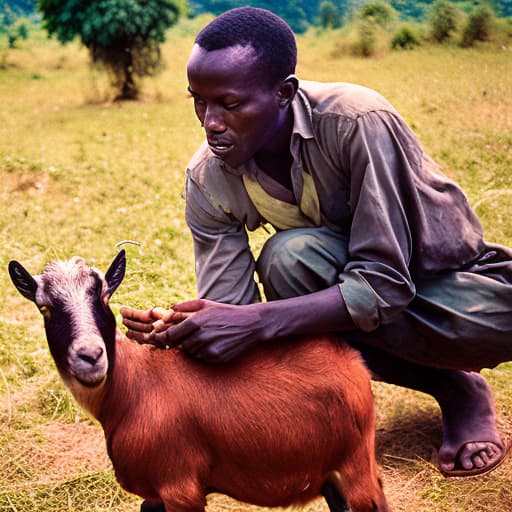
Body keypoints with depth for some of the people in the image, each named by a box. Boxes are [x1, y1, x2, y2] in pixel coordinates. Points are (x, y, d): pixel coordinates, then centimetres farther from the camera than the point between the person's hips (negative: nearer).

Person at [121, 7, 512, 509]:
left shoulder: (358, 122, -31)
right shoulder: (208, 180, -14)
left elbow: (386, 285, -33)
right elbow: (229, 311, -15)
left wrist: (257, 322, -44)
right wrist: (175, 327, -39)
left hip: (461, 285, -4)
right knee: (289, 257, -29)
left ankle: (464, 393, -6)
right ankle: (440, 384, -6)